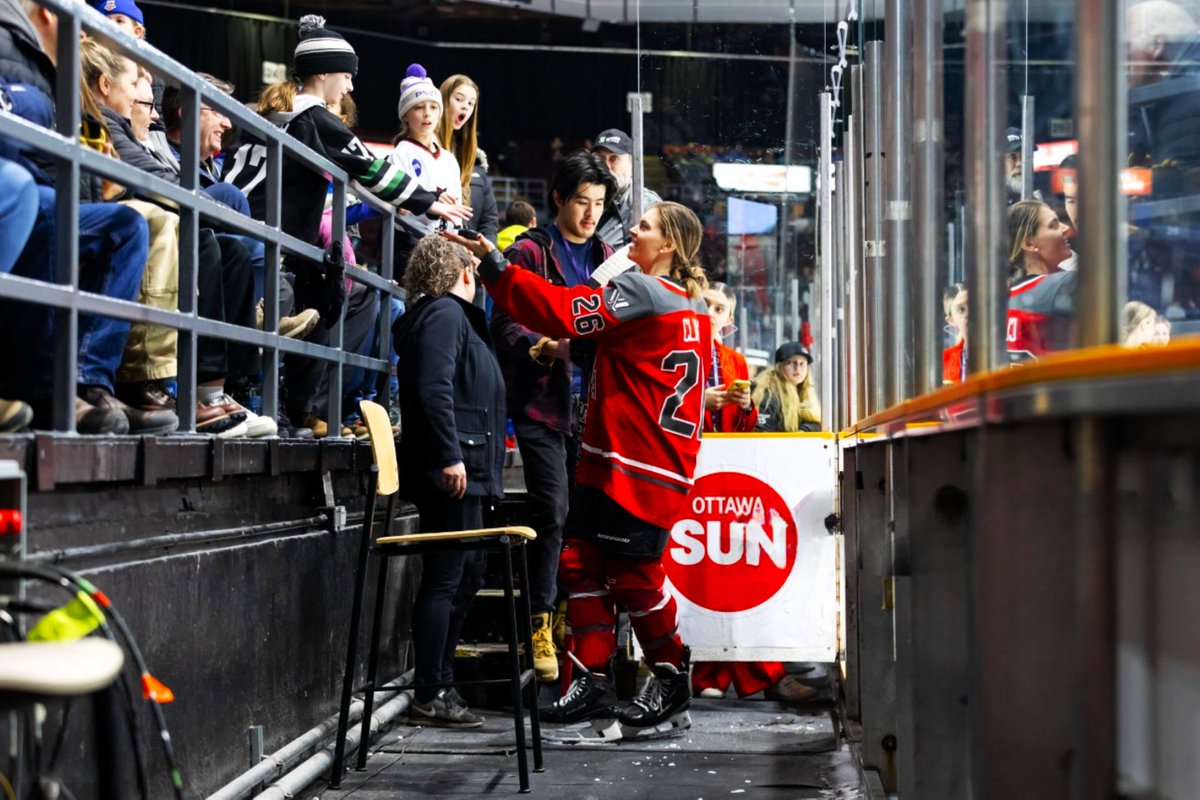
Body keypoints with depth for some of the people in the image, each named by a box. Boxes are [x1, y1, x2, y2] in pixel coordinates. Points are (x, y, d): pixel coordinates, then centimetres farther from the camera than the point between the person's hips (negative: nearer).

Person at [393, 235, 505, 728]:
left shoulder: (452, 315, 24)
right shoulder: (445, 314, -8)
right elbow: (434, 390, -20)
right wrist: (451, 456, -25)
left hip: (465, 471, 11)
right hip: (452, 471, -11)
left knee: (467, 574, 16)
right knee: (444, 581, -8)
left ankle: (439, 686, 21)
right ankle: (430, 696, -6)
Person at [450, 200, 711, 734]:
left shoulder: (643, 292, -13)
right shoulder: (692, 307, 15)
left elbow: (563, 312, -20)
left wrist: (495, 266, -19)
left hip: (636, 465, -9)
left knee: (633, 573, -1)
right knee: (582, 561, 6)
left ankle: (670, 681, 13)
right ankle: (594, 680, 7)